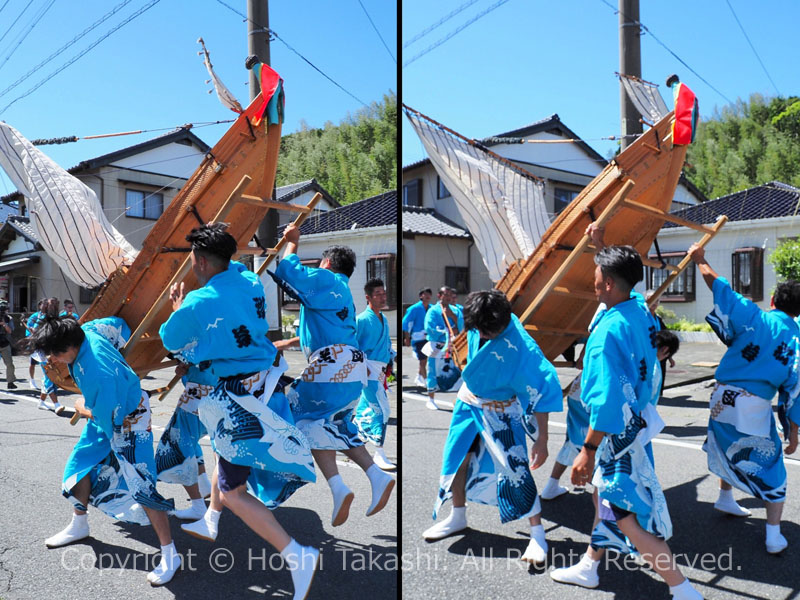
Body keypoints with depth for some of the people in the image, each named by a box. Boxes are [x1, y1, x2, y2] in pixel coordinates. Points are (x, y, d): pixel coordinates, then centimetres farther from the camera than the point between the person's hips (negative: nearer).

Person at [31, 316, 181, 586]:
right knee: (81, 464, 17)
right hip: (106, 409, 9)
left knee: (139, 486, -13)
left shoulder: (99, 374, -39)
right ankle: (79, 526, 43)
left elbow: (107, 418, -26)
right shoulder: (84, 332, -16)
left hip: (128, 419, -9)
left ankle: (169, 555, -6)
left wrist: (83, 408, -4)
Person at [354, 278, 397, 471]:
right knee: (381, 408, -14)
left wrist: (390, 362, 14)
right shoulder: (362, 319, -9)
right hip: (369, 369, -8)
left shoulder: (384, 320, 16)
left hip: (381, 370, 8)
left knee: (366, 408, 16)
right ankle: (379, 454, -10)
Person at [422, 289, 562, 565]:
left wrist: (541, 440, -25)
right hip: (469, 402, 6)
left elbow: (540, 394, -27)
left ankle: (537, 534, 9)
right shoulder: (477, 326, -17)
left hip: (500, 413, -6)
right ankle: (458, 517, 36)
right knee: (457, 457, 13)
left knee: (515, 469, -10)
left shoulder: (520, 347, -32)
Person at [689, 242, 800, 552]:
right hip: (756, 408, -2)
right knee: (771, 469, 12)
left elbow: (719, 286, -1)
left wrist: (700, 260, 14)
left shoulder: (754, 317, -3)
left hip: (723, 398, 3)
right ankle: (774, 537, 14)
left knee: (728, 448, 28)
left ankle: (725, 498, 48)